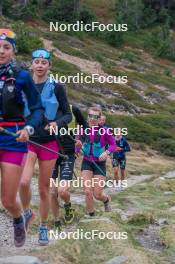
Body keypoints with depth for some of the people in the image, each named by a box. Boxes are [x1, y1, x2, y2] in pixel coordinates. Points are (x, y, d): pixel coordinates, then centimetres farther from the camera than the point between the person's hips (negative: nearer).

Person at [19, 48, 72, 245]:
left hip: (49, 142, -1)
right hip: (28, 140, 1)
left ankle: (43, 227, 24)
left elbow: (68, 114, 1)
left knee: (44, 188, 5)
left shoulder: (56, 88, -2)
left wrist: (57, 123, -19)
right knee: (24, 182, -19)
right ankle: (27, 213, 11)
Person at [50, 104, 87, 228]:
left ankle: (68, 205, 19)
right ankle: (57, 222, 19)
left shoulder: (73, 110, -4)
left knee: (63, 191, -16)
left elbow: (85, 126, 10)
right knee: (52, 193, 0)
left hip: (68, 155, -2)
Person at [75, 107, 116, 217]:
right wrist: (78, 146, -22)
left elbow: (113, 144, -4)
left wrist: (106, 152, -22)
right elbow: (78, 149, 1)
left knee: (97, 194, 1)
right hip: (87, 163, 2)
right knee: (88, 192, -11)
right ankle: (91, 215, 11)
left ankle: (106, 199, 39)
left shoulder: (104, 131, -14)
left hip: (99, 163, -2)